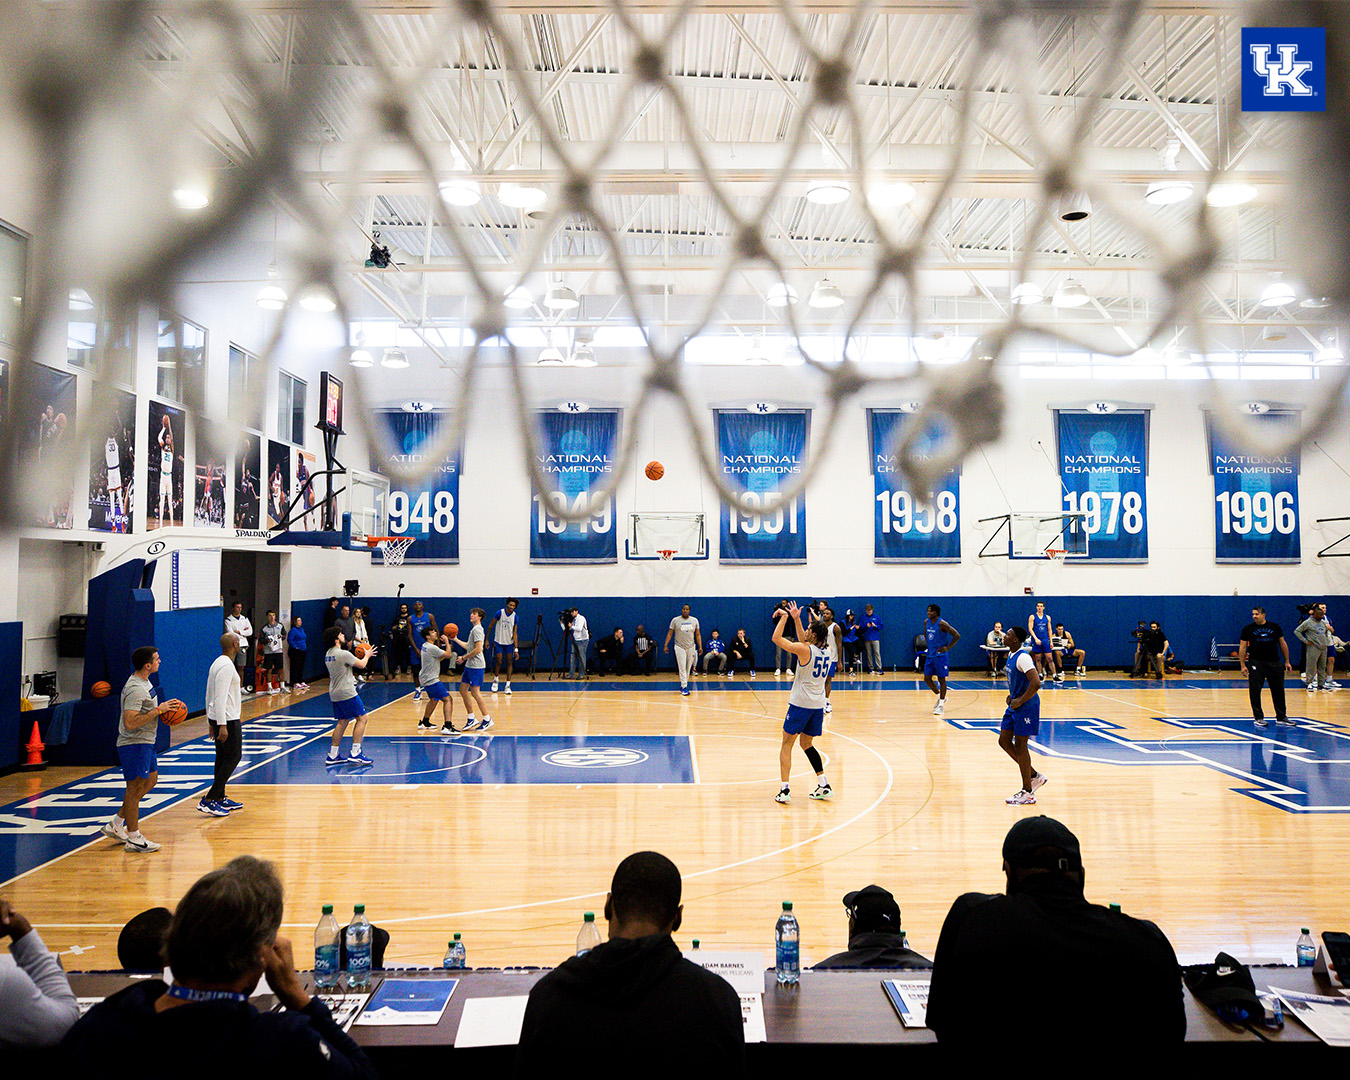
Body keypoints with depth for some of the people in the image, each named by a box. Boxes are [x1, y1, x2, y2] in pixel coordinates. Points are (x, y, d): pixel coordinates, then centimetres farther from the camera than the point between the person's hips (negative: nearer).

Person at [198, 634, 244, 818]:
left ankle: (220, 799, 19)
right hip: (227, 719, -10)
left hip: (216, 718, 10)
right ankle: (208, 800, -8)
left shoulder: (218, 663, 14)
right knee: (233, 757, -6)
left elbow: (210, 695, 19)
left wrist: (211, 722, 24)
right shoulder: (227, 665, -17)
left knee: (222, 757, 14)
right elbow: (220, 697, -23)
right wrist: (222, 725, -25)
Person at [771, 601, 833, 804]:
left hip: (801, 704, -7)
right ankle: (824, 786, 16)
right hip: (818, 705, 7)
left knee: (786, 745, 3)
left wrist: (784, 617, 1)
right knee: (806, 743, 21)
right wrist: (796, 619, 23)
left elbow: (776, 638, -10)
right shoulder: (826, 653, 9)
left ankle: (785, 790, -4)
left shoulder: (804, 650, -13)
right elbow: (804, 642, 25)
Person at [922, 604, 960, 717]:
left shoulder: (942, 624, -17)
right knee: (927, 678, 6)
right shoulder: (926, 622, 5)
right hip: (930, 655, 7)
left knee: (941, 679, -2)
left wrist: (947, 648, -15)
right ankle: (940, 697, 26)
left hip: (940, 655, -7)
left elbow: (957, 635, -17)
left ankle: (941, 705, 3)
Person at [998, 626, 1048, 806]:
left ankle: (1027, 794, 7)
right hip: (1015, 705, 10)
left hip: (1026, 706, -10)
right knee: (1004, 741, 12)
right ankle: (1034, 776, 24)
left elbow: (1036, 683, -31)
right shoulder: (1011, 654, 9)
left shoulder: (1023, 657, -21)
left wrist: (1020, 701, -23)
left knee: (1020, 745, -3)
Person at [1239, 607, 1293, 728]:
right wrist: (1242, 665, -4)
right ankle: (1258, 718, 6)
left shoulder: (1275, 627, 7)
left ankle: (1281, 717, 17)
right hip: (1256, 663, -2)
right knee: (1255, 691, -3)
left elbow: (1282, 643, 13)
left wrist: (1287, 661, 10)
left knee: (1278, 690, 7)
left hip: (1274, 662, 2)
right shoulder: (1248, 629, 1)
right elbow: (1242, 647, 2)